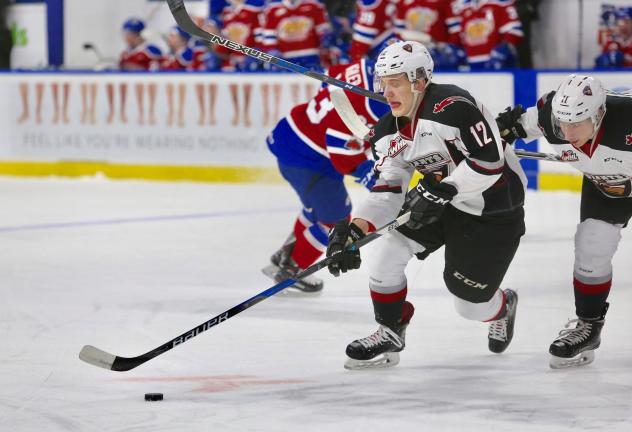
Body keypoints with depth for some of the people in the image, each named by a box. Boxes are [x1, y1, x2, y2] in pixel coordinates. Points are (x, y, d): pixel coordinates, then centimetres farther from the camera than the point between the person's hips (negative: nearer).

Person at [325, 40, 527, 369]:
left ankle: (501, 308, 38)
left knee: (467, 299, 0)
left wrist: (442, 190, -31)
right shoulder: (389, 133, -2)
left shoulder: (452, 106, -28)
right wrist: (354, 230, -22)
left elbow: (489, 161, -29)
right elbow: (387, 192, -7)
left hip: (494, 208, -7)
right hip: (440, 203, 7)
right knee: (388, 249, -11)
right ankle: (389, 333, 5)